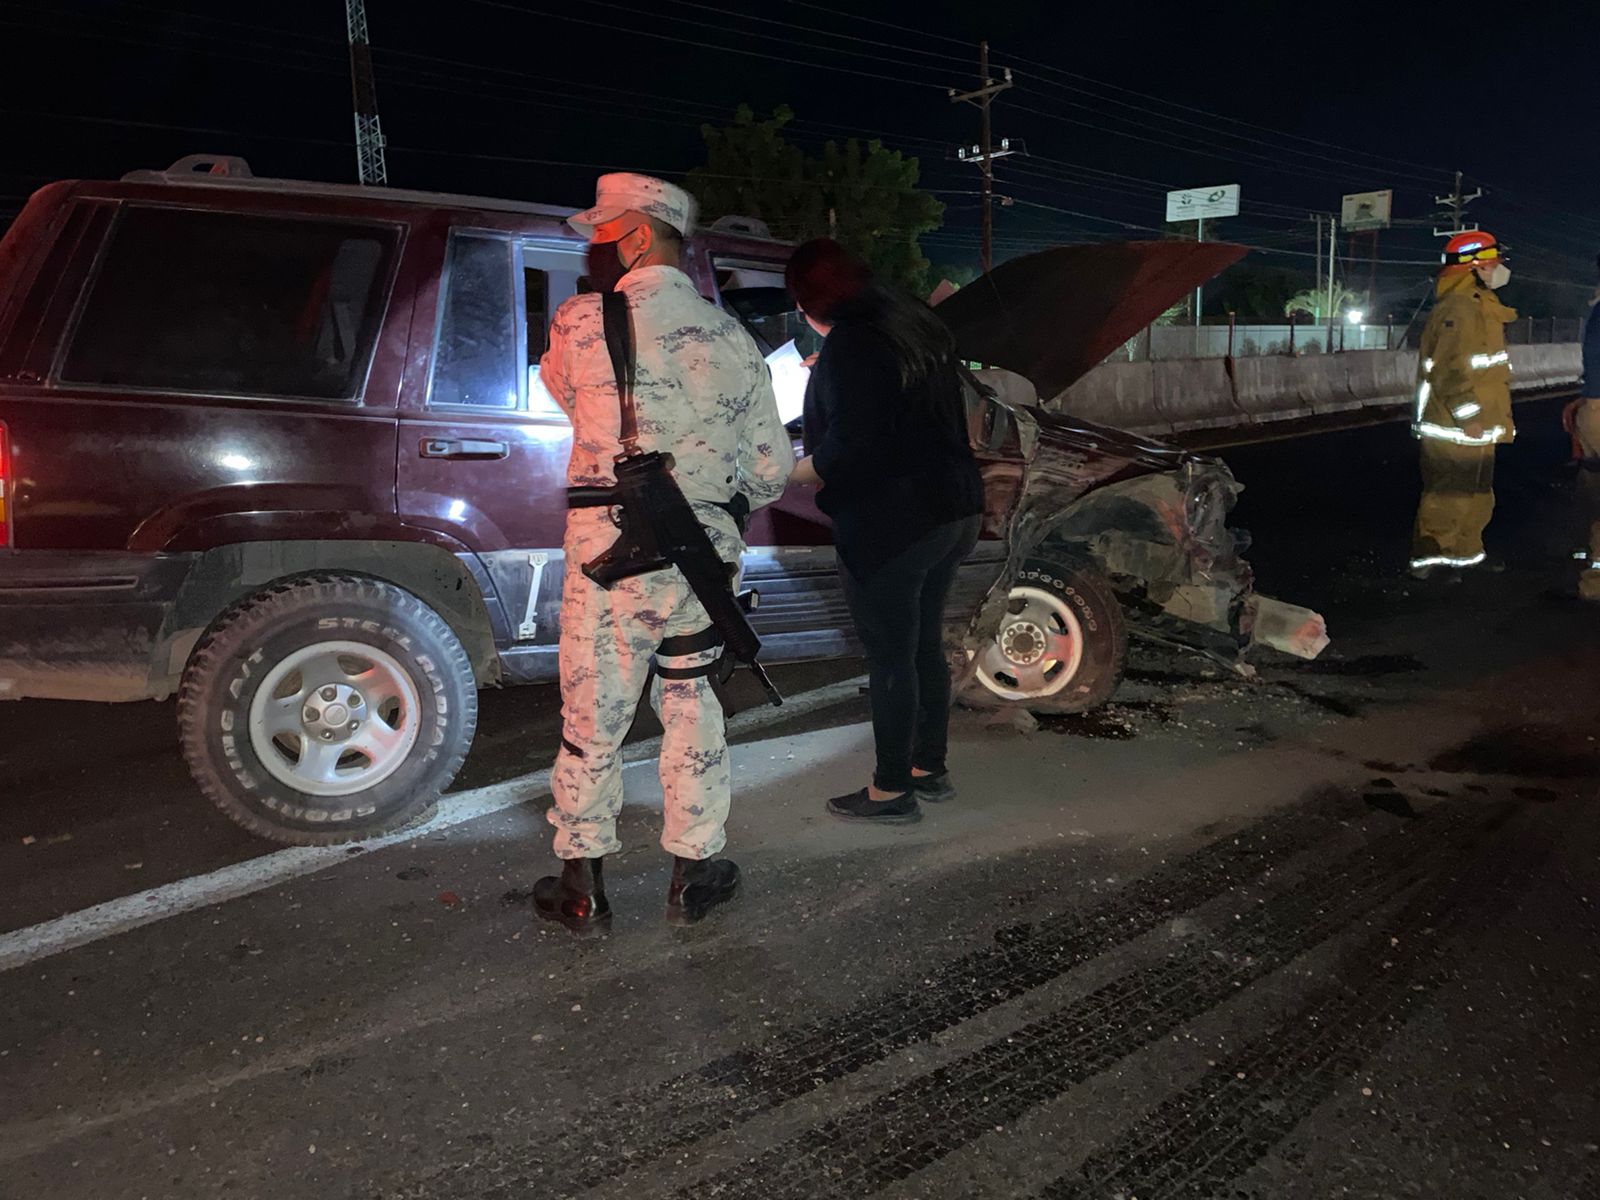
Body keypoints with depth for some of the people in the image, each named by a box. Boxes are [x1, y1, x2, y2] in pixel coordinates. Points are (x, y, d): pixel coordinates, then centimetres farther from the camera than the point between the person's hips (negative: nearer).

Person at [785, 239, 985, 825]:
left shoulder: (848, 345, -16)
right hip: (956, 511, 9)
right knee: (925, 645, 19)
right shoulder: (918, 325, 11)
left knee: (890, 658, 2)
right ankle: (929, 769, 31)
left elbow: (848, 451, -22)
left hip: (890, 527, -9)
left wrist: (784, 473, -6)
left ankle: (891, 790, 13)